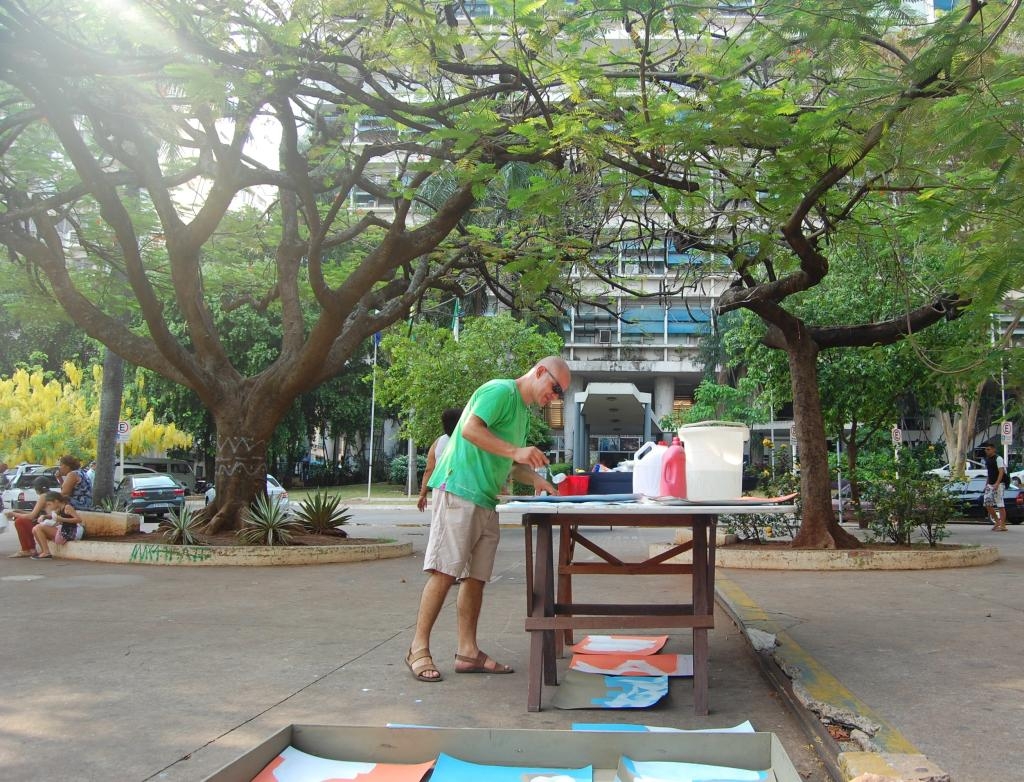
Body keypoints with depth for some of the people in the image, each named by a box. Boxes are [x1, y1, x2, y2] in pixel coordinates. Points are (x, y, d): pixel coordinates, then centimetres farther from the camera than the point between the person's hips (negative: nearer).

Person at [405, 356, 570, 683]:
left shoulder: (523, 411, 23)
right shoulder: (500, 390, -6)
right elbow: (470, 429, -19)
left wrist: (538, 480, 10)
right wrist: (516, 450, -23)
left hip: (486, 502, 10)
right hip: (458, 490, -9)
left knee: (475, 577, 6)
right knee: (444, 572, -9)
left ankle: (468, 652, 10)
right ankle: (418, 649, -2)